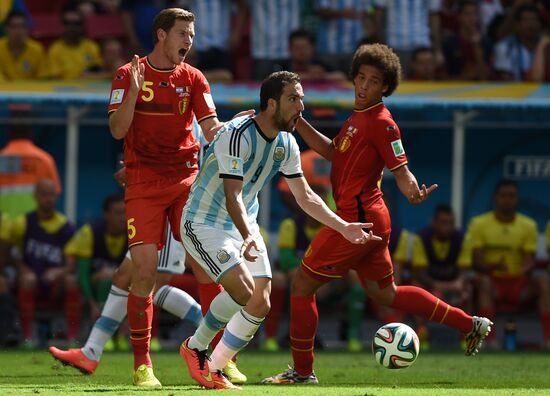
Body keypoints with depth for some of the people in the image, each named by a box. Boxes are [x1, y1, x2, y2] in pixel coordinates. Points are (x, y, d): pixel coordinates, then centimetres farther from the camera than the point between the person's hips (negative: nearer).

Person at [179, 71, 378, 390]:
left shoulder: (287, 144, 0)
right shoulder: (237, 135, -25)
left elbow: (305, 196, 11)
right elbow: (232, 195, -31)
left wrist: (344, 227, 4)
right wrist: (247, 236, -47)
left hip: (244, 224, 8)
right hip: (203, 223, -8)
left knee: (261, 304, -2)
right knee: (243, 289, -25)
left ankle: (213, 370, 12)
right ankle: (195, 347, -3)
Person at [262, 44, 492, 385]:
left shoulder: (381, 123, -15)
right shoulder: (360, 116, 13)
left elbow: (401, 171, -16)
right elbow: (332, 151, 25)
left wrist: (413, 193, -38)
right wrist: (298, 122, 18)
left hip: (358, 220, -10)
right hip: (367, 219, 10)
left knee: (302, 284, -2)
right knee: (385, 294, 20)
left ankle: (303, 372, 5)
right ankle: (471, 324, 24)